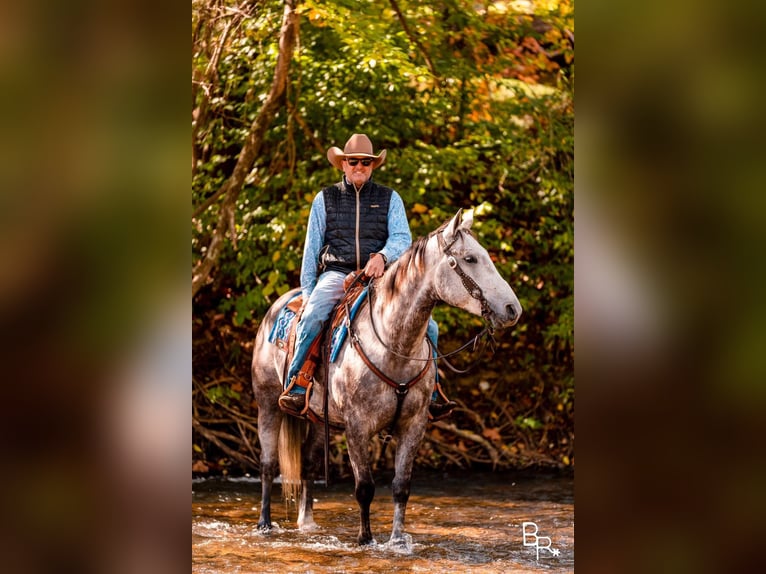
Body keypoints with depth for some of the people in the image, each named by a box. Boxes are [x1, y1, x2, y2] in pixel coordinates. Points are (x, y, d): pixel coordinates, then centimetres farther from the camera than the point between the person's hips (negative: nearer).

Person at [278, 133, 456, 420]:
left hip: (379, 276, 1)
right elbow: (312, 248, 12)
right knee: (313, 315, -33)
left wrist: (383, 256, -24)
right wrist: (307, 290, 5)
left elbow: (402, 238, -2)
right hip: (336, 273, -1)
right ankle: (295, 385, -26)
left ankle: (430, 392, -1)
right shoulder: (325, 199, 12)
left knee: (427, 326, -14)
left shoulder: (390, 199, 11)